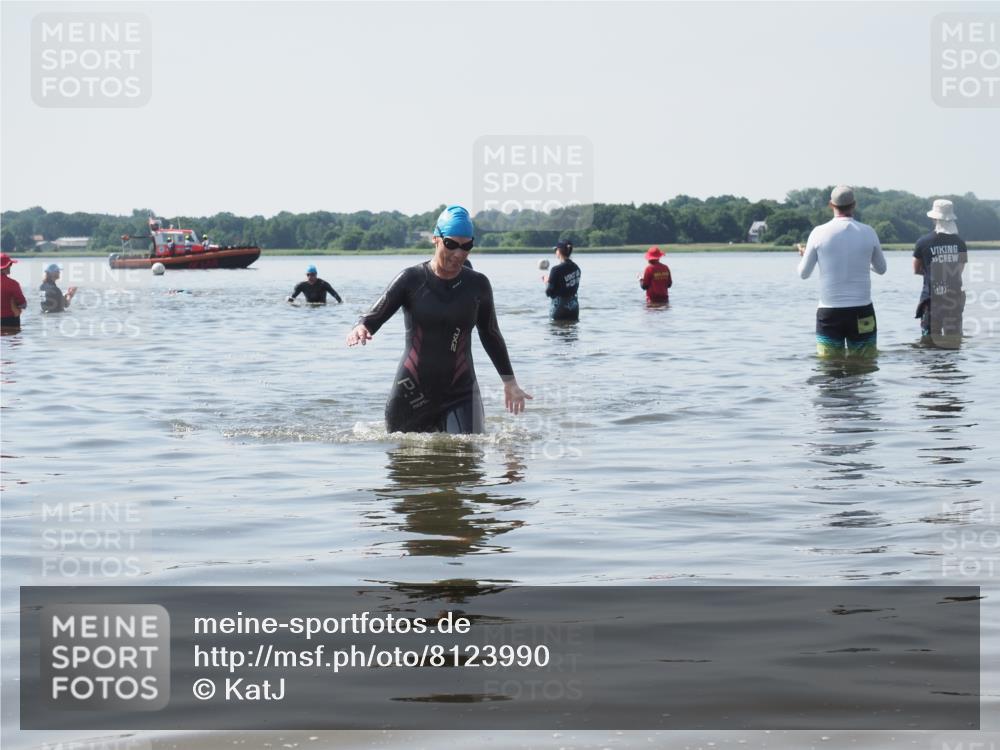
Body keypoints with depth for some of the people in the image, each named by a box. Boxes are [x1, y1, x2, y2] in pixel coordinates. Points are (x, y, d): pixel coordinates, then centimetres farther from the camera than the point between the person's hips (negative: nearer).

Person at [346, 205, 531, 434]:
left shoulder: (478, 285, 3)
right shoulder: (412, 279, -4)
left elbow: (491, 335, 15)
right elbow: (374, 316, -8)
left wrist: (509, 381, 18)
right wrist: (360, 329, -31)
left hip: (460, 396, 1)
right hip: (412, 394, -1)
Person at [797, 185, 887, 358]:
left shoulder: (819, 233, -5)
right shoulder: (868, 232, -2)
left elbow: (804, 273, 3)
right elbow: (881, 269, 14)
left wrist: (804, 254, 24)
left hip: (829, 312, 0)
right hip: (861, 311, 1)